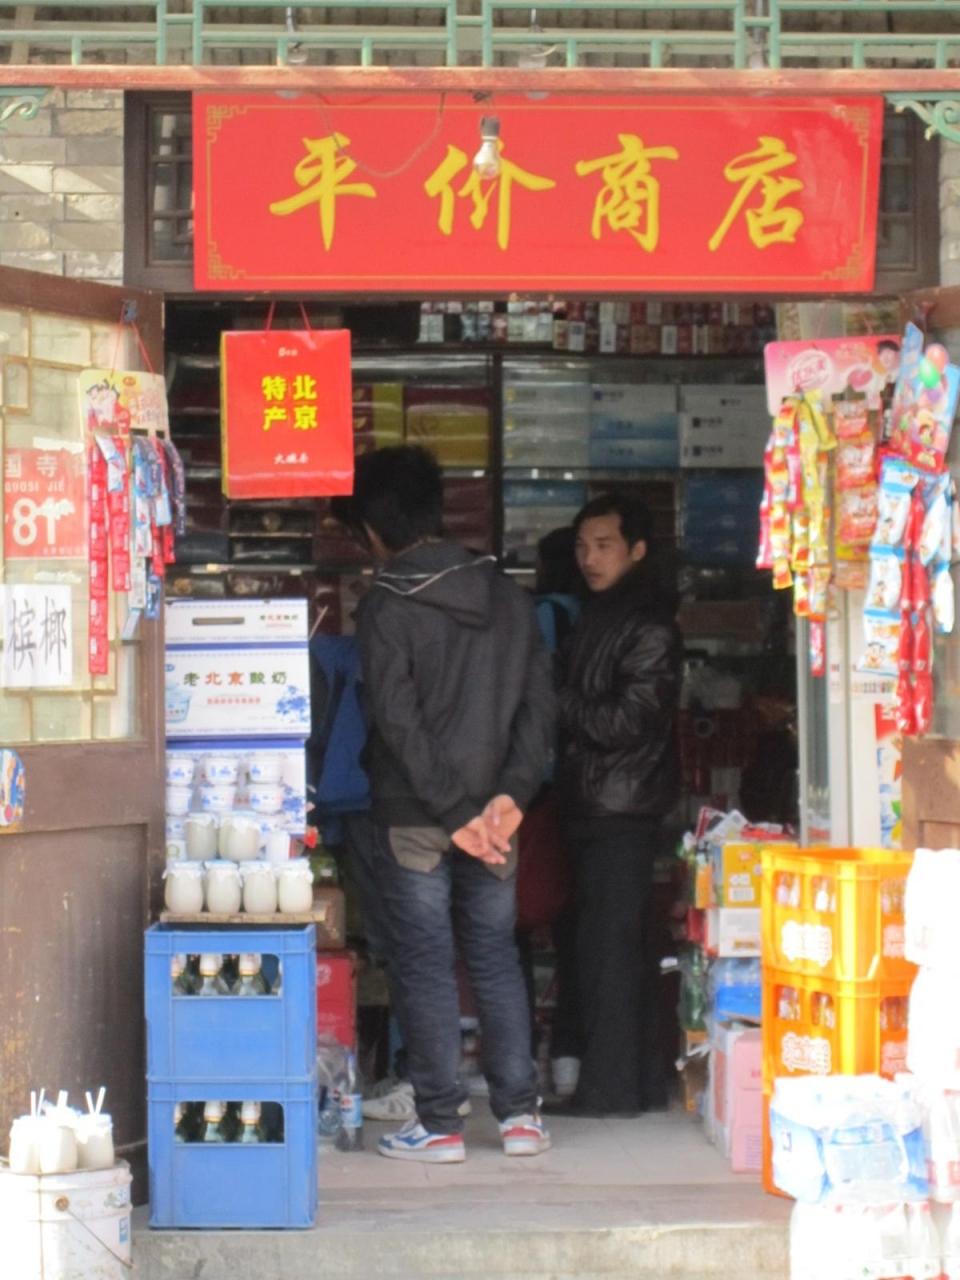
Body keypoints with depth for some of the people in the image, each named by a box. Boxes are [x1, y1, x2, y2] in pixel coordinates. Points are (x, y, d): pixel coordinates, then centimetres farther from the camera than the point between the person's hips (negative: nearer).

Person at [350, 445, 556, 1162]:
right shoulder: (506, 596, 7)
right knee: (496, 955, 13)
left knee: (424, 965, 2)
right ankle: (520, 1113, 11)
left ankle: (441, 1123, 4)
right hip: (495, 811, 5)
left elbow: (400, 723, -16)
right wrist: (510, 793, -5)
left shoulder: (386, 609, -10)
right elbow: (540, 702, 2)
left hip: (414, 816, -5)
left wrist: (455, 812, -14)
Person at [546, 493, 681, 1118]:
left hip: (624, 809, -9)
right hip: (596, 807, 9)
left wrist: (556, 701, -9)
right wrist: (564, 707, 3)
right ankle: (640, 1079, 19)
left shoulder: (650, 626, -11)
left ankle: (610, 1086, -4)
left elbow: (623, 721, -17)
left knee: (609, 947, -8)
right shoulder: (602, 616, 18)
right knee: (619, 948, 12)